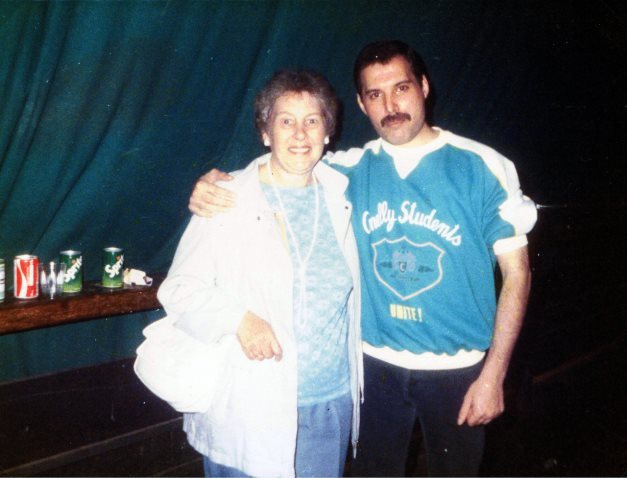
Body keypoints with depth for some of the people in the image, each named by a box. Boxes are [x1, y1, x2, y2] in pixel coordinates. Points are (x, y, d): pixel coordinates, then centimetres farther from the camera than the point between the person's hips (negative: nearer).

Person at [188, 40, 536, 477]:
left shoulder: (483, 167, -10)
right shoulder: (351, 170, -3)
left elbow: (516, 272, -8)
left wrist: (493, 375, -11)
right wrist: (215, 186, -19)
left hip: (458, 368, -2)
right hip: (376, 364, 2)